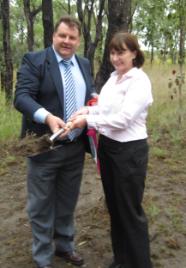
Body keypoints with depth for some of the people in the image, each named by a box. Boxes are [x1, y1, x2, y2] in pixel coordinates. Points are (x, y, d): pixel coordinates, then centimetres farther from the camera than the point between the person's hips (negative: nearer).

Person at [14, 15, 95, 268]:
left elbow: (90, 95, 22)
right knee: (42, 205, 9)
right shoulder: (34, 60, -8)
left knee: (67, 202, 20)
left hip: (75, 146, 5)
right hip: (45, 147, -5)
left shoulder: (84, 64, 11)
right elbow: (22, 97, -19)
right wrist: (47, 117, -36)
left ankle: (65, 246, 40)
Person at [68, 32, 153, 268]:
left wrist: (88, 121, -19)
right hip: (107, 147, 8)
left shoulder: (140, 80, -15)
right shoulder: (113, 77, 10)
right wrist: (88, 110, -5)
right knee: (113, 205, 18)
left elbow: (123, 118, -22)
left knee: (130, 209, 5)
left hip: (129, 151, -8)